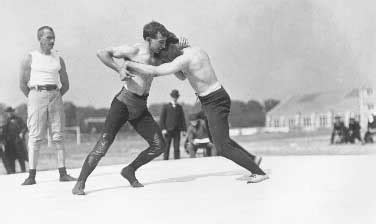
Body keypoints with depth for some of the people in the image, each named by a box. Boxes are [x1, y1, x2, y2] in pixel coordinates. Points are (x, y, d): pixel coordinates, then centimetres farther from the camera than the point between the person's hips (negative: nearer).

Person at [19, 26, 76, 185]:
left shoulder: (59, 59, 12)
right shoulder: (29, 58, 4)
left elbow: (65, 85, 16)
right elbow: (23, 84, 4)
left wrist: (55, 98, 10)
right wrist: (34, 100, 5)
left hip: (55, 97, 3)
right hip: (36, 95, -3)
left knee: (58, 136, -1)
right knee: (35, 136, -7)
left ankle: (63, 173, 0)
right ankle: (31, 176, -7)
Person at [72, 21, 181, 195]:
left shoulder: (156, 56, 10)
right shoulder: (133, 50, -12)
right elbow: (102, 53, -13)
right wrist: (119, 70, -25)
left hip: (140, 108, 7)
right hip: (123, 103, -7)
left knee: (159, 146, 0)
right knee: (103, 146, -14)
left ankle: (129, 171, 17)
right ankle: (80, 184, -2)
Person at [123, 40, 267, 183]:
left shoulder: (183, 60, -22)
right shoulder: (196, 50, 7)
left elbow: (154, 72, -32)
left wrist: (129, 65, -21)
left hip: (214, 103, -10)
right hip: (217, 98, 10)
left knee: (222, 148, -8)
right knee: (221, 139, 26)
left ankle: (260, 173, -5)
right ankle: (252, 159, 33)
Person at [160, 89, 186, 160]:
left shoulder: (180, 107, 13)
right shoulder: (166, 107, 6)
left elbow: (183, 119, 11)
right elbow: (162, 119, 2)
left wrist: (184, 129, 3)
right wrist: (163, 129, -9)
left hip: (177, 130, 2)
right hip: (168, 130, -2)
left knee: (177, 148, -1)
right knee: (166, 148, -3)